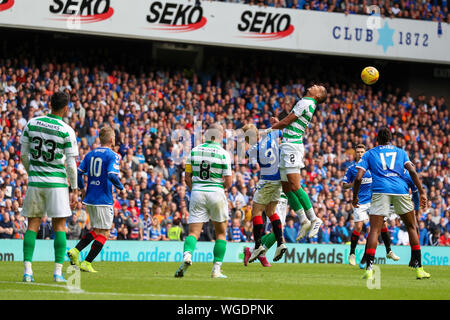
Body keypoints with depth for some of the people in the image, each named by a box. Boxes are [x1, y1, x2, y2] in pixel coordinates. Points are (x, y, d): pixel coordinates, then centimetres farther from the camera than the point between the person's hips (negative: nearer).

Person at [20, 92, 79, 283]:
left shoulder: (32, 123, 1)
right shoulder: (67, 131, -9)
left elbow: (23, 155, 8)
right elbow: (71, 164, -8)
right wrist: (75, 190, 0)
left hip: (35, 181, 3)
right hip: (57, 183, -3)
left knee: (32, 225, 7)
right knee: (59, 226, 4)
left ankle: (27, 270, -2)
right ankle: (58, 272, -1)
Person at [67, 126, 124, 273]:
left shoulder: (90, 154, 9)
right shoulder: (112, 155, -9)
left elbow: (78, 173, 6)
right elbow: (111, 175, -22)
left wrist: (82, 189, 20)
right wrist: (120, 186, -4)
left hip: (90, 199, 7)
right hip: (104, 200, -7)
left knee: (95, 231, 20)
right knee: (104, 233, 2)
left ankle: (75, 251, 3)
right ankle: (86, 263, -2)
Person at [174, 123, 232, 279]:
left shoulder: (194, 151, 4)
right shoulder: (223, 153, -5)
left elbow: (187, 177, 5)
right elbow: (229, 182, -6)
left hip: (197, 192, 2)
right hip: (216, 193, -2)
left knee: (194, 232, 1)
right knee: (221, 233, 14)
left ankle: (187, 255, -30)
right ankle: (216, 270, 9)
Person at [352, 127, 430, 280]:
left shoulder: (369, 154, 17)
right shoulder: (400, 152, 21)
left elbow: (358, 177, 7)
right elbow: (412, 171, 6)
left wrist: (355, 197, 18)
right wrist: (422, 192, 5)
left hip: (380, 191, -1)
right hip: (401, 191, 1)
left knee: (374, 230, -3)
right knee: (412, 227, 16)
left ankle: (369, 269, -19)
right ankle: (418, 268, 10)